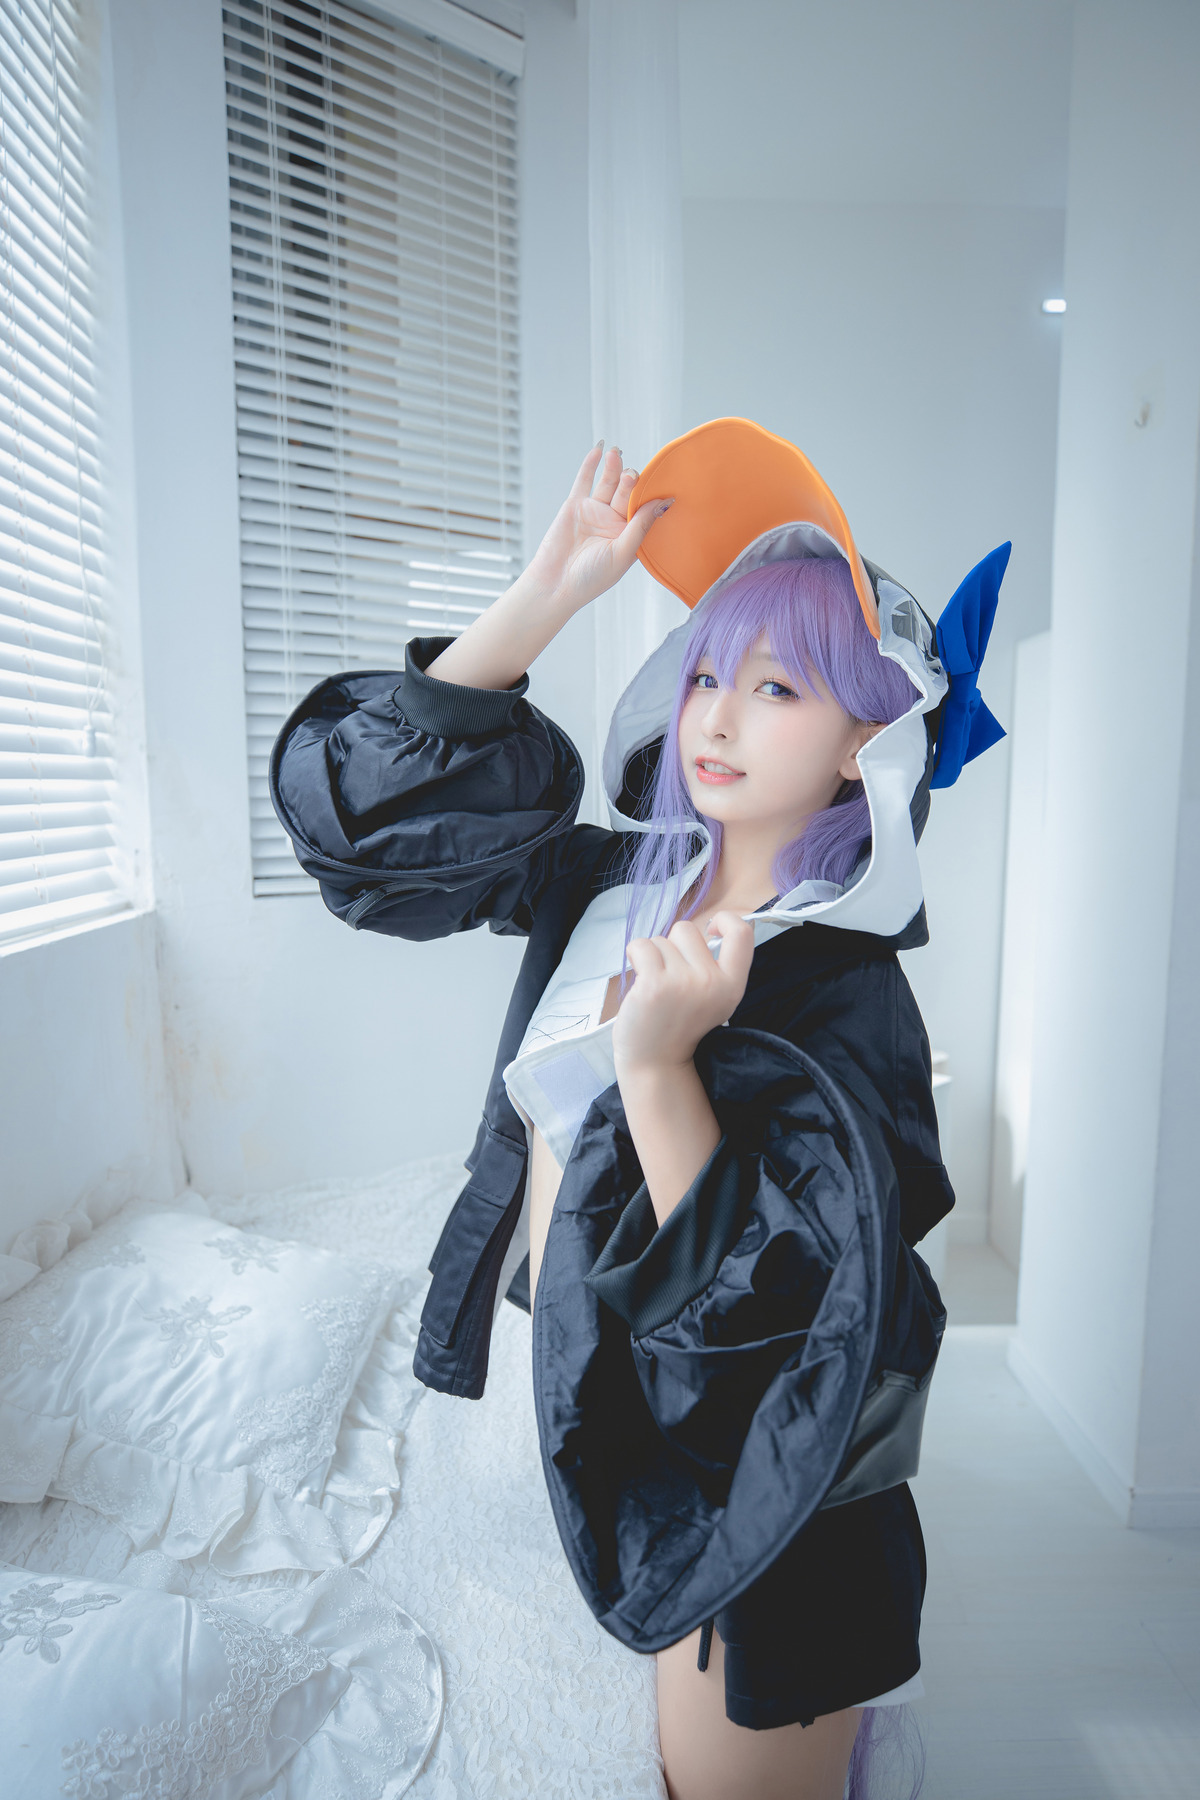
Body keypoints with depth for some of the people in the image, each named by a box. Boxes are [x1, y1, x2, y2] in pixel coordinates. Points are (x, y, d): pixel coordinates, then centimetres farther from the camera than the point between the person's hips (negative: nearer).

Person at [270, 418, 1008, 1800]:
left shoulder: (846, 997, -23)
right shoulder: (614, 882, -8)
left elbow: (757, 1304, -26)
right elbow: (366, 800, -11)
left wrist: (654, 1062, -37)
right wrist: (544, 596, -17)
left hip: (747, 1495, -6)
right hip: (609, 1416, 6)